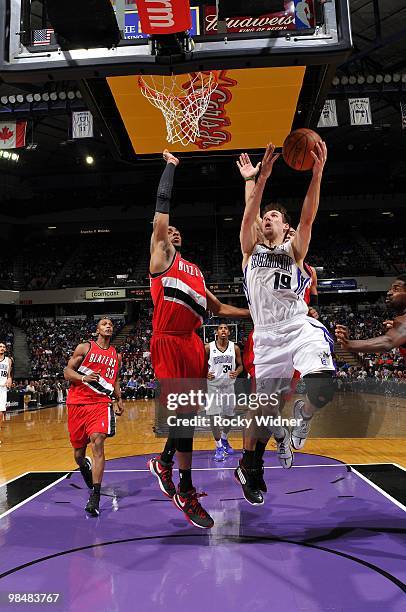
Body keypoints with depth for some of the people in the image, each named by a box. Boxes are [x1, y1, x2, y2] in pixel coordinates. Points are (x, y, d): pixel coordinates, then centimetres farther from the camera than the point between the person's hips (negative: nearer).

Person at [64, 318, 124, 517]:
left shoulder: (116, 355, 13)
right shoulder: (84, 348, 2)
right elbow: (67, 372, -1)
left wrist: (119, 399, 10)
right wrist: (84, 377, -20)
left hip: (101, 403, 1)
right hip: (78, 402, 0)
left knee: (98, 442, -19)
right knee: (78, 448, 10)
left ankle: (95, 497, -17)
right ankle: (85, 467, 48)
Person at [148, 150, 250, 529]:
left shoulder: (194, 271, 25)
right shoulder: (162, 254, 5)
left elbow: (217, 308, 28)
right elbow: (162, 207, -4)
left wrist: (254, 314, 20)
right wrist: (170, 166, 4)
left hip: (191, 342, 7)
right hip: (168, 341, -7)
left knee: (185, 412, 11)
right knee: (182, 411, -7)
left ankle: (163, 462, 34)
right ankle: (186, 491, 6)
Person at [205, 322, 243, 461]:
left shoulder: (235, 348, -1)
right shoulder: (208, 347, -7)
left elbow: (240, 365, 8)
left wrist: (236, 372, -13)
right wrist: (205, 373, -15)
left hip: (229, 385, 3)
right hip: (213, 385, -2)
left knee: (229, 416, 12)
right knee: (213, 416, -5)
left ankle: (224, 440, 37)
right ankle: (219, 447, 8)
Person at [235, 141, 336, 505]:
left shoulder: (294, 251, 9)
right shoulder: (251, 250, 12)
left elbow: (307, 219, -8)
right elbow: (247, 217, -5)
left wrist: (317, 175, -21)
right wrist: (262, 178, -15)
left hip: (300, 329, -1)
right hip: (267, 337, 1)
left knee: (323, 389, -28)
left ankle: (301, 419, 8)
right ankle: (249, 470, 28)